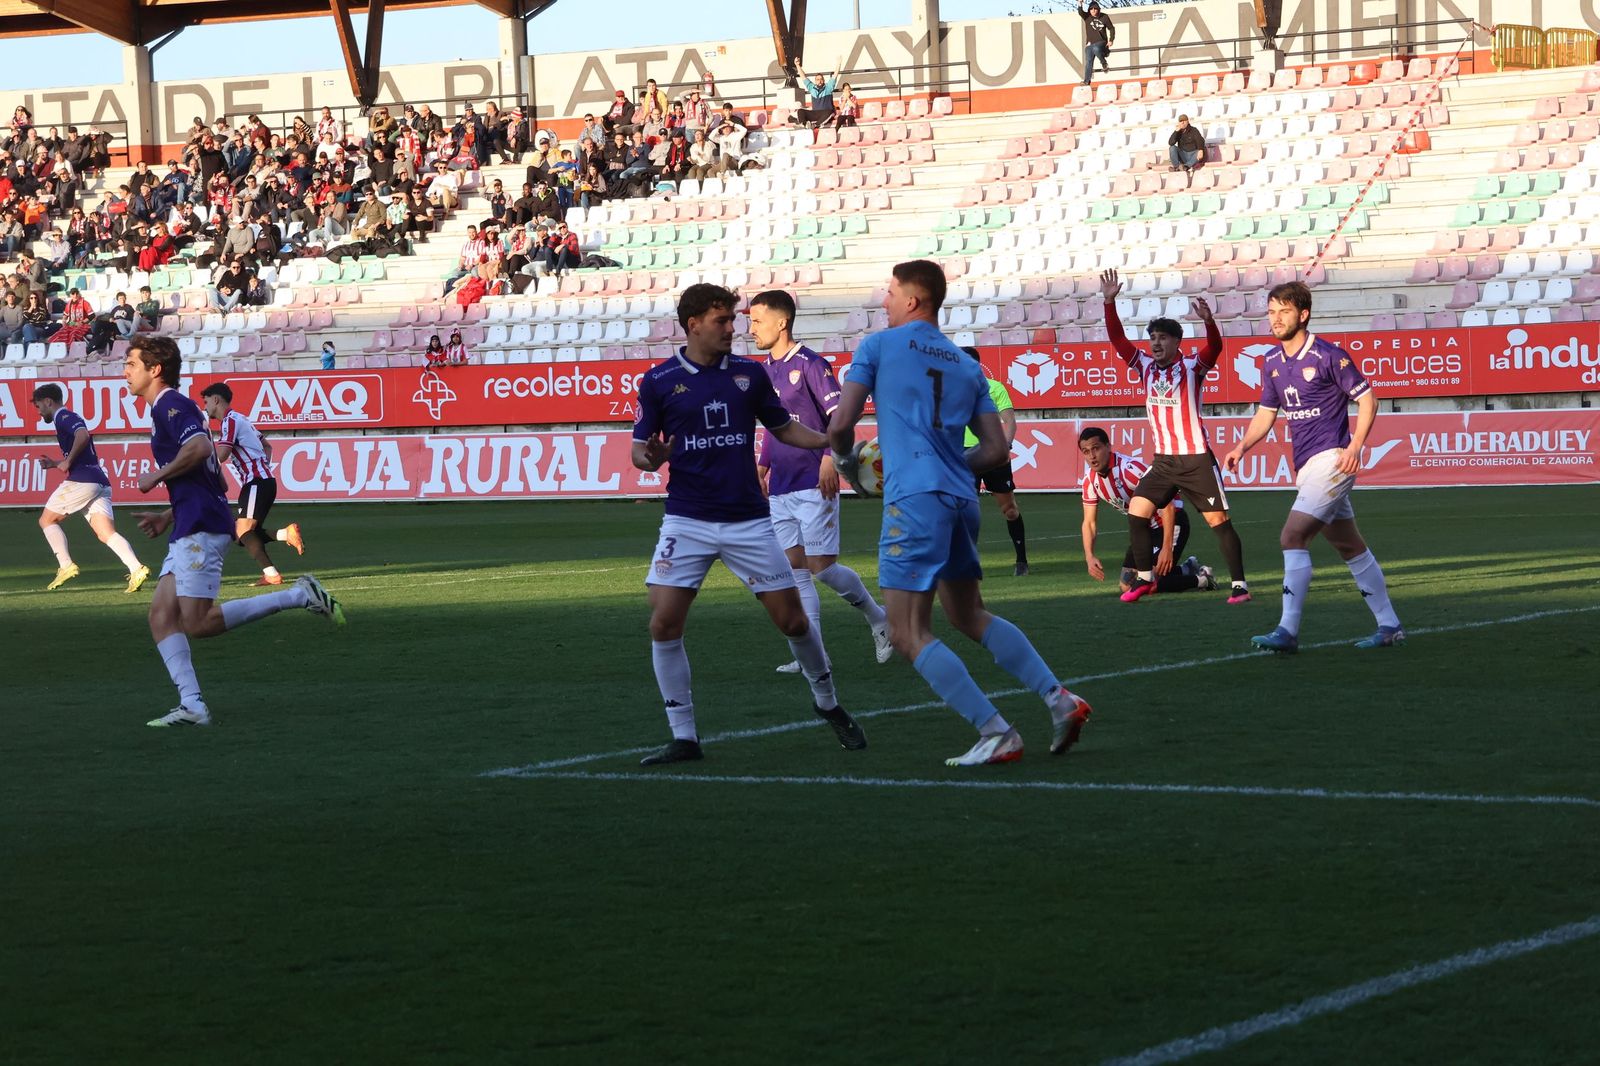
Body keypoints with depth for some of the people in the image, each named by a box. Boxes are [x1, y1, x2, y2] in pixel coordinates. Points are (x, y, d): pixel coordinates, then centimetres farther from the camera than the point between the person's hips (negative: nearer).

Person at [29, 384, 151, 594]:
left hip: (81, 480, -9)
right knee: (107, 533, -5)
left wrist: (67, 462, -15)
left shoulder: (63, 417, -1)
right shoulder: (70, 417, 28)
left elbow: (83, 435, -23)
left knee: (47, 520, 10)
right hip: (100, 483, 9)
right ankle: (136, 569, -24)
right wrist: (55, 463, 30)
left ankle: (66, 566, 2)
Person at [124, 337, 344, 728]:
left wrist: (157, 476, -14)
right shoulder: (167, 408, 24)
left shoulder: (170, 404, -8)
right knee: (161, 615, 4)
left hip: (201, 528, -11)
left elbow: (199, 447, -28)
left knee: (199, 623, -12)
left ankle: (300, 595, -9)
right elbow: (203, 477, 30)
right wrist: (168, 516, 25)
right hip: (190, 530, 11)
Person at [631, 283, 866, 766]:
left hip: (748, 521, 1)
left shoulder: (750, 374, 4)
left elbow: (784, 427, 14)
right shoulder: (658, 381, -1)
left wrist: (829, 439, -3)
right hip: (687, 522, -1)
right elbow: (639, 448, 2)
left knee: (793, 619, 3)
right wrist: (652, 457, -21)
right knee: (664, 623, -12)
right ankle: (684, 737, -1)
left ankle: (828, 704, 28)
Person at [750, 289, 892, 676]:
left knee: (821, 566, -8)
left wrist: (829, 457, -24)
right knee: (795, 568, 2)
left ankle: (878, 619, 14)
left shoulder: (809, 364, -10)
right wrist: (762, 468, 21)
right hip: (780, 490, 8)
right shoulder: (766, 370, 14)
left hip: (813, 485, -8)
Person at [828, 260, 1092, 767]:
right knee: (969, 615, 23)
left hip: (914, 498, -7)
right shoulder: (966, 365, 18)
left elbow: (840, 425, -2)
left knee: (908, 632, -4)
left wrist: (845, 460, 18)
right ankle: (1058, 698, 11)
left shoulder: (877, 347, 3)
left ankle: (997, 734, -12)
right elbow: (996, 449, 13)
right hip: (960, 498, 7)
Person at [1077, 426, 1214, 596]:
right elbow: (1089, 522, 4)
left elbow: (1167, 506, -29)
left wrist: (1167, 548, -32)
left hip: (1171, 521, -8)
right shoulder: (1089, 482, -6)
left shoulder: (1130, 469, -29)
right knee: (1126, 586, 5)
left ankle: (1201, 579, 4)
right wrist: (1089, 557, -13)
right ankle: (1187, 569, 21)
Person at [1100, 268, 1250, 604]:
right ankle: (1144, 578, 12)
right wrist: (1109, 302, -9)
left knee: (1218, 520, -5)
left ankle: (1239, 584, -1)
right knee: (1136, 512, 0)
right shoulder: (1145, 367, 6)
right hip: (1162, 460, 5)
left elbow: (1215, 348, -24)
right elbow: (1117, 339, 2)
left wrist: (1207, 319, -42)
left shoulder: (1192, 367, -7)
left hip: (1196, 459, -5)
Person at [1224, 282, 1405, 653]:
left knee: (1292, 537, -18)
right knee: (1350, 547, 14)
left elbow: (1367, 398, -8)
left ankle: (1288, 631, -19)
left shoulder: (1328, 356, -11)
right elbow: (1266, 413, 20)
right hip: (1306, 465, 9)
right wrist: (1243, 446, 3)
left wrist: (1355, 445, -19)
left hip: (1330, 458, -9)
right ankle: (1389, 626, 21)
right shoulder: (1272, 362, 11)